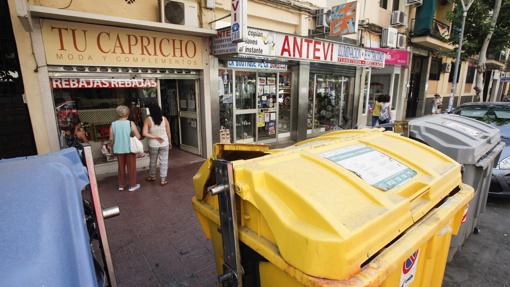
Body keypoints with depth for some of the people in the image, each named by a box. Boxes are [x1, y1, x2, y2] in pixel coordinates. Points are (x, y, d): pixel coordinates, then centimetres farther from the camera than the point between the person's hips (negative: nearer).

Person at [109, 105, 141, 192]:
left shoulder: (113, 124, -2)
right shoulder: (130, 123, -11)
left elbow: (111, 139, 0)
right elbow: (138, 136, -12)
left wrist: (111, 145, 21)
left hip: (118, 149, 3)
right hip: (129, 148, -3)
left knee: (121, 167, 16)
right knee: (131, 167, 8)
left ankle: (121, 185, 26)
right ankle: (132, 185, 16)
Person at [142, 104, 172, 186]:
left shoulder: (148, 120, -10)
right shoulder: (164, 119, -6)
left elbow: (144, 133, -19)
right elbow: (168, 133, -2)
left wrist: (155, 137, -11)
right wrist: (169, 142, 11)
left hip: (153, 145, 0)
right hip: (164, 144, 0)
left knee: (153, 161, 18)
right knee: (164, 161, 7)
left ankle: (152, 176, 38)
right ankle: (163, 180, 11)